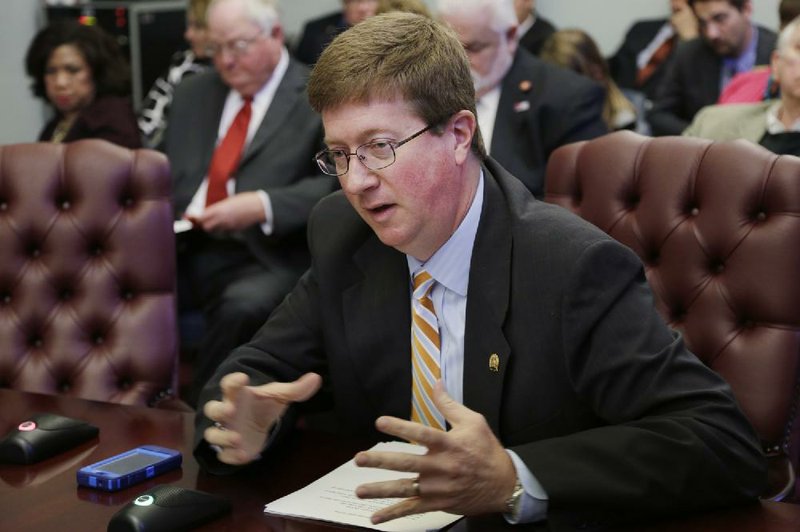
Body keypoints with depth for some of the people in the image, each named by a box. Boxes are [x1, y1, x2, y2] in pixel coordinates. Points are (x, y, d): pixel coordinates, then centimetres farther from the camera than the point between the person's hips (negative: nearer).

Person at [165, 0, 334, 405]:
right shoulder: (192, 93, 20)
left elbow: (338, 184, -8)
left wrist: (263, 206, -20)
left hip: (265, 257, -4)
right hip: (183, 249, 5)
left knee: (243, 307, -37)